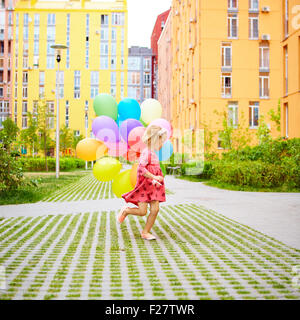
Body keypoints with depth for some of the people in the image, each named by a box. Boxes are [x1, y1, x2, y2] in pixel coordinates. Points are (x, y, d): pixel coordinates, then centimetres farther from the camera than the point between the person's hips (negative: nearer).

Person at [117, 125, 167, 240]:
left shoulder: (153, 153, 13)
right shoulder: (146, 152, -15)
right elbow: (141, 168, -26)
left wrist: (155, 180, 11)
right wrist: (154, 177, -25)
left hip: (153, 186, 8)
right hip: (144, 186, -8)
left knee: (155, 209, 0)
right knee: (142, 212, -6)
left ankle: (145, 232, 12)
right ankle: (125, 211, 21)